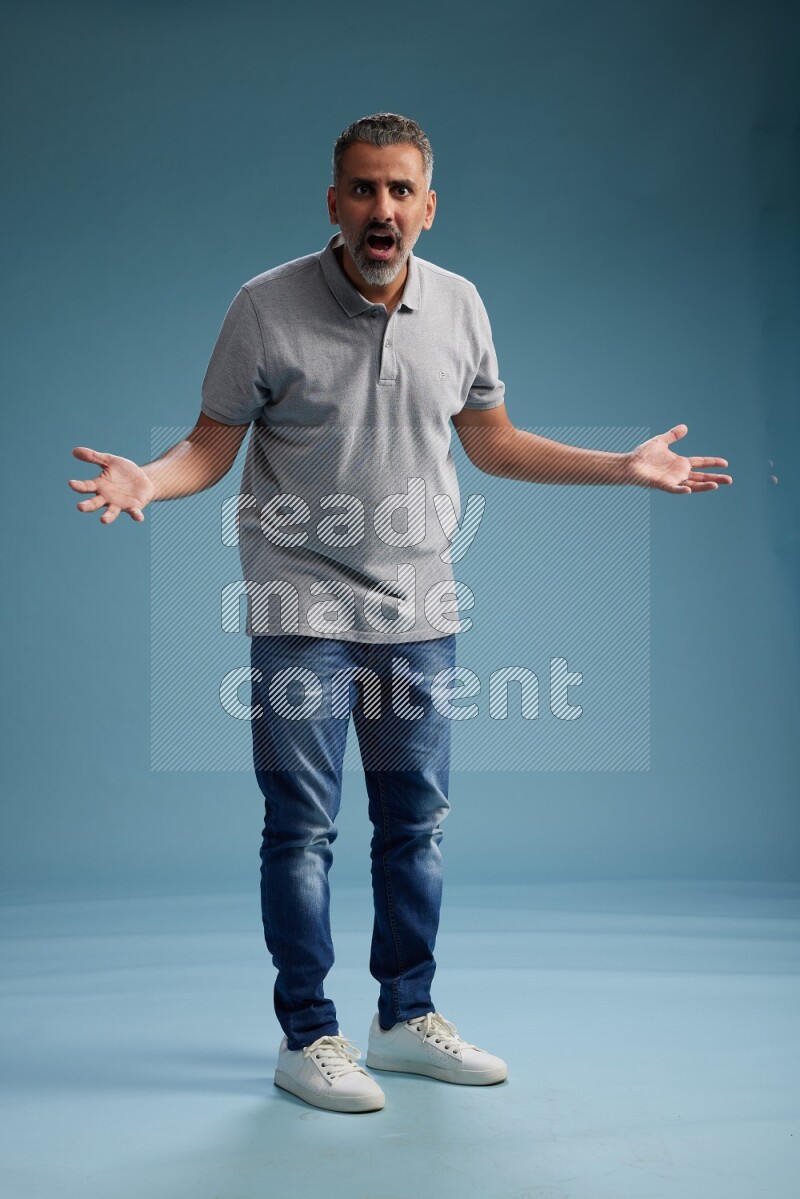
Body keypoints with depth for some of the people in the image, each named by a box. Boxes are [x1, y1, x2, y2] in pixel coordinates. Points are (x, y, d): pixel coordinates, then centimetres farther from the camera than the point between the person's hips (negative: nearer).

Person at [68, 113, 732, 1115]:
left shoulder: (459, 308, 3)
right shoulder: (267, 308, -8)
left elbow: (492, 442, 13)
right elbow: (212, 445, -4)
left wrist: (627, 466, 10)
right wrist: (146, 479, -25)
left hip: (420, 613, 4)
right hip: (303, 612, -4)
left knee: (416, 824, 11)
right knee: (301, 830, 1)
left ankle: (407, 1017, 27)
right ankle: (308, 1036, 15)